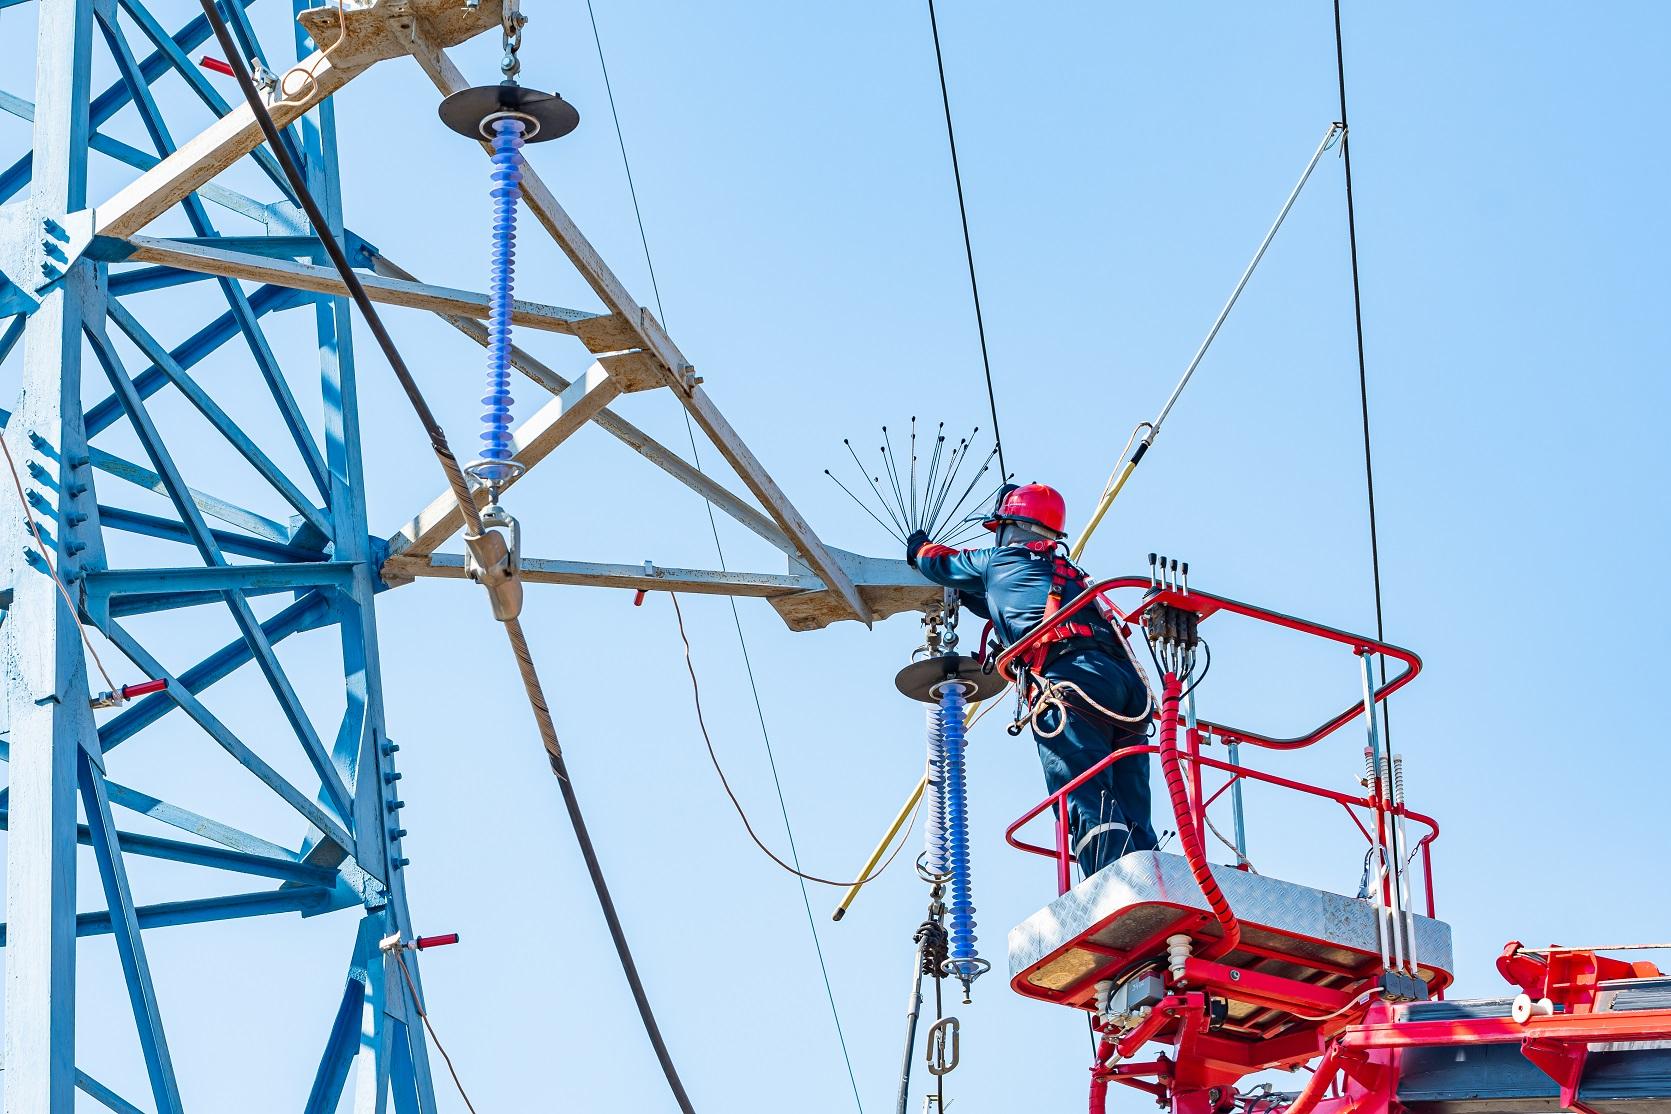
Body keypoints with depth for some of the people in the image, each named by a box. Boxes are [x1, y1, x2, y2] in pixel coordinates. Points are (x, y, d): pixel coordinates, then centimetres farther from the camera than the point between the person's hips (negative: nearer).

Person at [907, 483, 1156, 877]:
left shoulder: (1001, 560, 19)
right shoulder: (1066, 569, 38)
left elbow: (942, 563, 39)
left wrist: (918, 547, 61)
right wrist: (962, 593, 71)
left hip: (1071, 675, -7)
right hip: (1126, 678, 7)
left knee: (1088, 807, -22)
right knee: (1131, 825, 1)